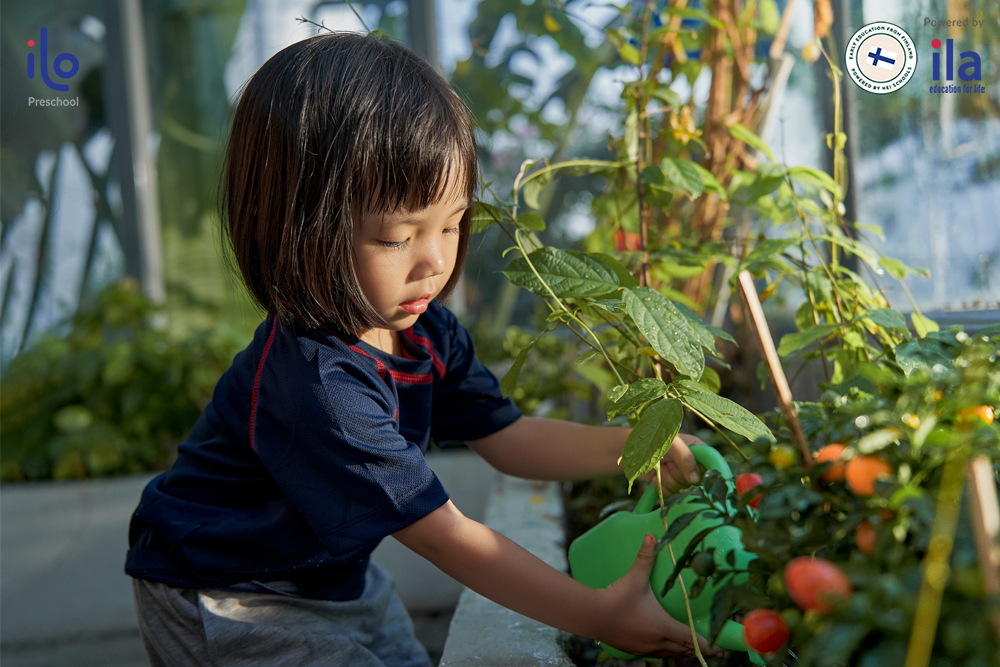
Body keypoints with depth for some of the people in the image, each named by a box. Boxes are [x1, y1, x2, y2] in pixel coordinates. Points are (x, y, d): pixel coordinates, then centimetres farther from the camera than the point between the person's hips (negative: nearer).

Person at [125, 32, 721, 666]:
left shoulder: (425, 329, -10)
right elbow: (447, 536, -33)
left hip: (335, 573, 8)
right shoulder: (316, 384, -38)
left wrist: (635, 447, -16)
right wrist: (596, 614, -27)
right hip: (223, 604, -8)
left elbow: (508, 437, -2)